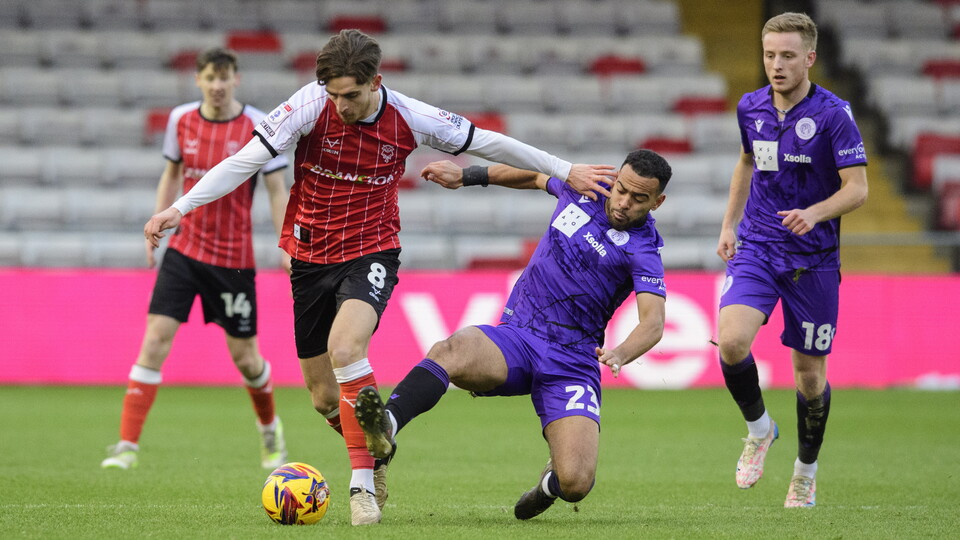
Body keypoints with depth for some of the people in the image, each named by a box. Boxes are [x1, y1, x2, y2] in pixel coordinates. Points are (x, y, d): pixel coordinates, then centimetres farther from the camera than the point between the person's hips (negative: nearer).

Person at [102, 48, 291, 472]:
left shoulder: (258, 127, -9)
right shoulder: (181, 120, 1)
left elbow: (277, 190, -4)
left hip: (233, 257, -2)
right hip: (184, 247, 2)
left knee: (244, 356, 5)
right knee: (156, 336, -11)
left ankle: (270, 429, 36)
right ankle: (128, 444, -10)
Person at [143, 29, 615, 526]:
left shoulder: (409, 119, -12)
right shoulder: (310, 106, -15)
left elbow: (490, 144, 1)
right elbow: (244, 161, -16)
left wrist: (565, 172, 5)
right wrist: (179, 208, -24)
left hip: (371, 253, -2)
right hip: (311, 257, 2)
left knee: (344, 347, -31)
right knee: (323, 396, 6)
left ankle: (362, 482, -24)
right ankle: (377, 452, 38)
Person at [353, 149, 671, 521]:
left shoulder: (643, 251, -8)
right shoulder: (582, 187, 7)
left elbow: (653, 322, -21)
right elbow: (536, 175, 29)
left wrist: (620, 354, -42)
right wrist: (465, 176, 29)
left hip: (571, 362, -3)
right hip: (515, 337, 3)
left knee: (575, 485, -21)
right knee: (451, 350, -33)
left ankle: (553, 478, 18)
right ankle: (386, 427, -57)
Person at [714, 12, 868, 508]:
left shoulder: (833, 114, -12)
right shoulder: (751, 108, 3)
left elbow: (857, 188, -14)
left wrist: (815, 213, -31)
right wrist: (729, 224, 17)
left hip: (813, 257, -3)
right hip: (755, 248, 3)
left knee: (809, 369, 5)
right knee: (731, 341, -21)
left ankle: (806, 470, 27)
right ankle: (758, 428, 6)